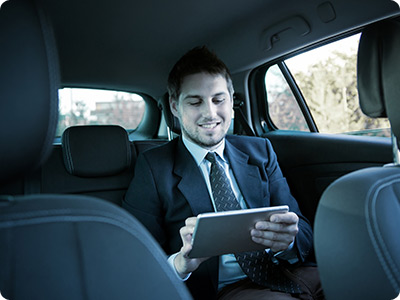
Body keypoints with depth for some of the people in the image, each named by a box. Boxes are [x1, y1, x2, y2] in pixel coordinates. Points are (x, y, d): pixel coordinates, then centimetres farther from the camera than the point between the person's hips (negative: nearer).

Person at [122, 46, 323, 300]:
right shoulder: (153, 167, -1)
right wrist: (180, 263, -28)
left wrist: (287, 240, -19)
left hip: (282, 275, 5)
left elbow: (304, 231, 6)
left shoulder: (260, 151, 11)